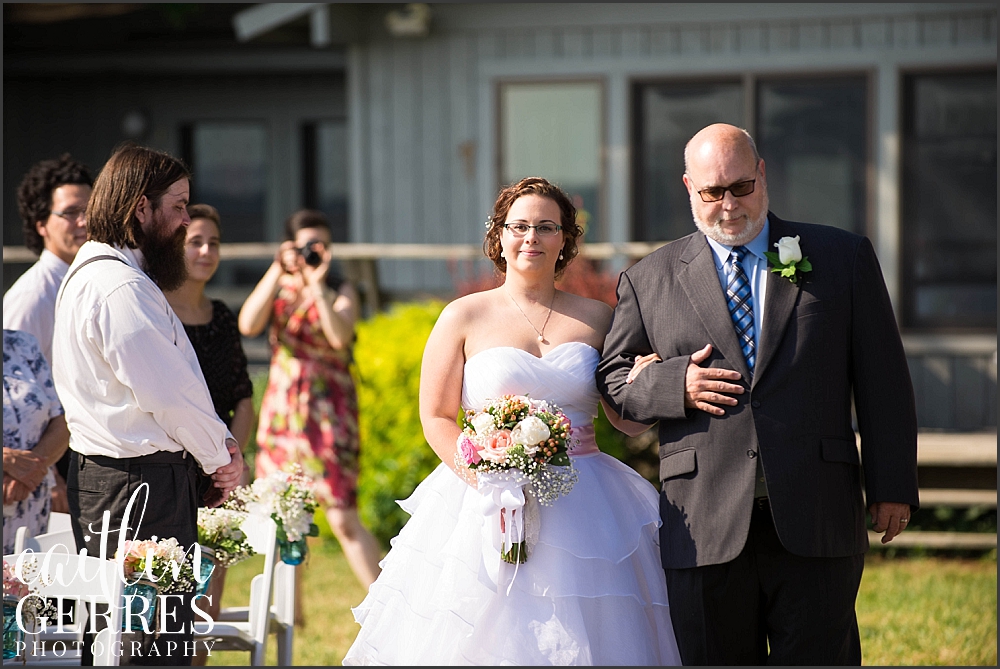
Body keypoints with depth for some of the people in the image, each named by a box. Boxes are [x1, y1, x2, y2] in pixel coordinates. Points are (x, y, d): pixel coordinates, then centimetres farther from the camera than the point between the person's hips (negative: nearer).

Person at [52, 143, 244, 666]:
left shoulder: (91, 274, 18)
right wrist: (220, 458, -2)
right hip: (140, 484, -11)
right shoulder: (122, 288, -18)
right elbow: (167, 394, -18)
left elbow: (171, 382, 19)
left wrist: (222, 442, 7)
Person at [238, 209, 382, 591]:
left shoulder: (341, 293, 2)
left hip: (329, 414, -3)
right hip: (281, 411, 3)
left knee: (342, 518, -12)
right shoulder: (275, 288, 9)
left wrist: (317, 286, -21)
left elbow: (340, 337, -18)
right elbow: (247, 326, -11)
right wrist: (277, 272, -14)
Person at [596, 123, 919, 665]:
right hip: (704, 531, 1)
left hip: (816, 522, 0)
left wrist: (892, 486, 3)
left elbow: (882, 379, 8)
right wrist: (673, 385, -8)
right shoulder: (649, 280, 10)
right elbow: (612, 379, 13)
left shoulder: (843, 258, 10)